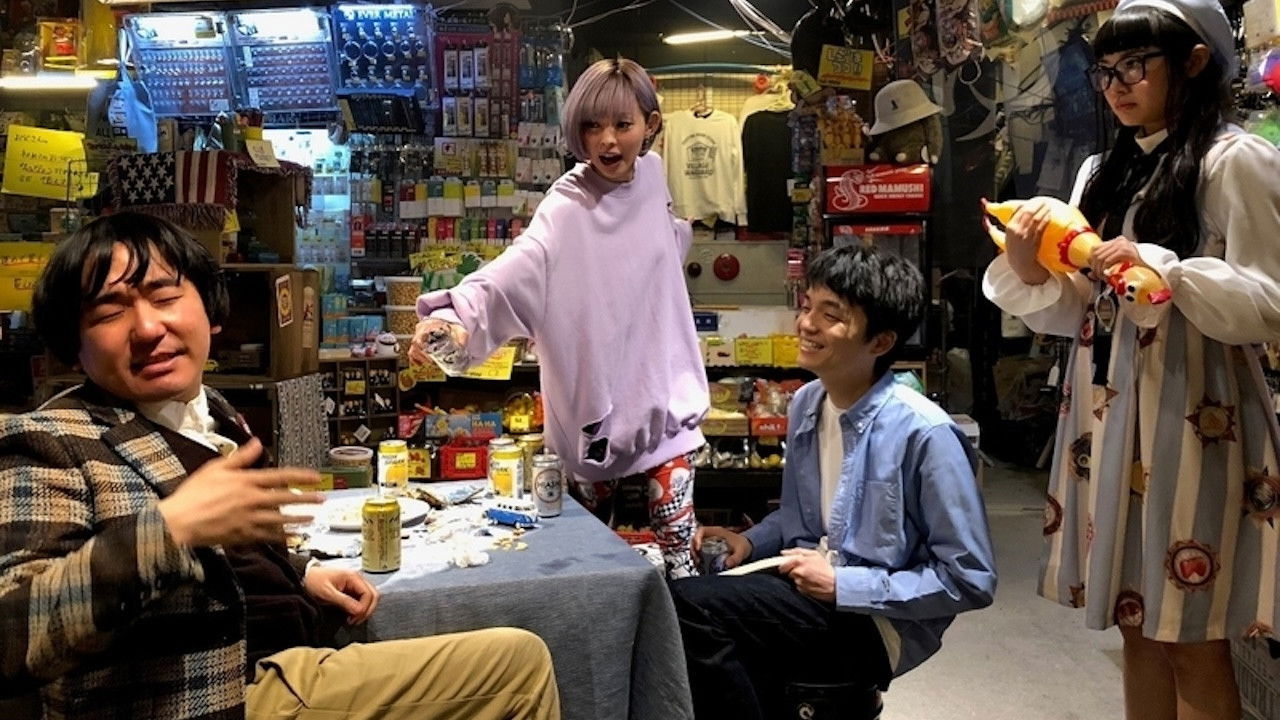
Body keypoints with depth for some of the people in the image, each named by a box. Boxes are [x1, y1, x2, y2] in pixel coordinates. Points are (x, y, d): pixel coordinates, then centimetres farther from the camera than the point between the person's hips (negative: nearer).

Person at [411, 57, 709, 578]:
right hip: (595, 399, -3)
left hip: (661, 393, 3)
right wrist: (457, 317, -52)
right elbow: (517, 266, -36)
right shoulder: (567, 208, -17)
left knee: (677, 543, 3)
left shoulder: (652, 175, -1)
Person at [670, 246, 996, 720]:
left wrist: (844, 585, -17)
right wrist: (751, 542, -1)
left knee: (686, 606, -24)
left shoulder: (924, 433, -20)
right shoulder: (805, 403, 3)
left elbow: (971, 581, -16)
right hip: (807, 591, 6)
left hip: (878, 623, -6)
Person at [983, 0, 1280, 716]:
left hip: (1190, 418, -6)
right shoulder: (1102, 172, 15)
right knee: (1138, 625, 13)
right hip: (1106, 412, 6)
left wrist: (1164, 268, -24)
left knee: (1192, 641, 1)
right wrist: (1030, 271, -7)